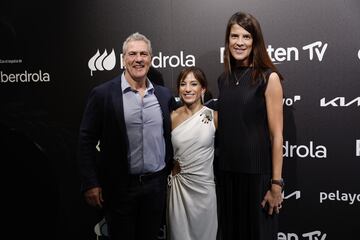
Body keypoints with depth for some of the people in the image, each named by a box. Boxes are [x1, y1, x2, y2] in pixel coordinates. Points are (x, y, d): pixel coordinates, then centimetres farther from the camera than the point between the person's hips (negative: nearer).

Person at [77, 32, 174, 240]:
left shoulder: (164, 94, 4)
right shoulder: (103, 94, -8)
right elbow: (87, 140, -7)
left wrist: (170, 170, 12)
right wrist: (90, 183, -10)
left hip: (156, 185, 4)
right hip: (120, 186, -3)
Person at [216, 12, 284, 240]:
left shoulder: (268, 78, -9)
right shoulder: (224, 79, 7)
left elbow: (276, 136, -11)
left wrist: (276, 183, -13)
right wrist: (220, 170, 11)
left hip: (258, 173, -5)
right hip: (227, 172, 5)